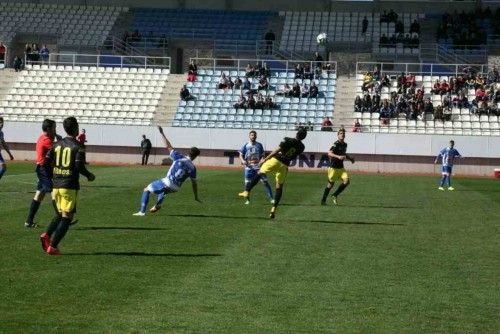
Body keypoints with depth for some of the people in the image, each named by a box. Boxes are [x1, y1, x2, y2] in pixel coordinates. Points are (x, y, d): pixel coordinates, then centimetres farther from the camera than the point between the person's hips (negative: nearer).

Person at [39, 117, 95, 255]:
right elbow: (79, 166, -18)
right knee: (67, 217, 1)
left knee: (60, 213, 21)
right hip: (70, 186, -6)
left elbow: (46, 163, 7)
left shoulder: (57, 144, 8)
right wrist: (89, 175, 1)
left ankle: (47, 235, 0)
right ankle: (53, 246, -5)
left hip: (56, 185, 6)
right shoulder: (78, 146, -9)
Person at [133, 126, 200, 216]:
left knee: (146, 190, 13)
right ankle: (158, 205, 32)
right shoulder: (192, 168, -2)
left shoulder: (179, 157, -8)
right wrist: (196, 197, 13)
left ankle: (142, 211, 4)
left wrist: (162, 133, 1)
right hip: (175, 189, 4)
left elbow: (168, 146, -7)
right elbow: (194, 183, 3)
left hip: (167, 183, -4)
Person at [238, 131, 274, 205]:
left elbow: (262, 155, 11)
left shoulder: (259, 145, 9)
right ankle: (247, 199, 13)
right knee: (247, 183, 0)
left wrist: (262, 160, -11)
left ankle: (271, 198, -5)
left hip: (258, 166, 0)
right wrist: (243, 161, -16)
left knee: (265, 181, -6)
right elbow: (241, 155, 5)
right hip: (249, 167, 0)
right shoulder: (245, 145, 6)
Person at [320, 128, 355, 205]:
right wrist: (338, 157, -37)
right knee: (330, 184, 0)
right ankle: (323, 200, 16)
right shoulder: (336, 144, -13)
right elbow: (329, 153, -25)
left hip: (341, 167, 7)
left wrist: (349, 158, 15)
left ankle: (335, 195, 4)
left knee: (346, 180, -11)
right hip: (333, 167, -7)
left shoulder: (345, 144, 12)